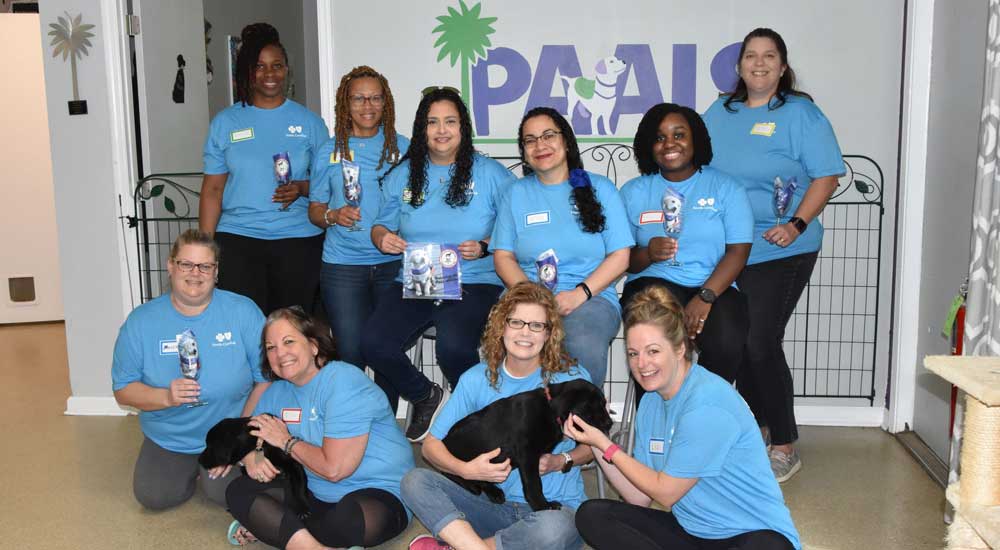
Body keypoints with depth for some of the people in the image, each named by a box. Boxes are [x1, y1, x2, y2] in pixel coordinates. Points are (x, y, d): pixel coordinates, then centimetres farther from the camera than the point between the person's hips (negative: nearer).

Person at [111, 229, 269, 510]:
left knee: (227, 493, -22)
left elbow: (267, 379, -10)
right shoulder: (141, 321, -5)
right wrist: (167, 397, -24)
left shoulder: (243, 311, -11)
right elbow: (122, 390, -3)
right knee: (153, 497, -14)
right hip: (168, 439, 2)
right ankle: (190, 469, 19)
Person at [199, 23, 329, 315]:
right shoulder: (225, 122, 7)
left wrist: (301, 188, -12)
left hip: (298, 239, 0)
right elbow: (212, 189, 6)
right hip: (238, 238, 0)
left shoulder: (309, 122, 7)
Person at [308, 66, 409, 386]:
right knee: (351, 353, -3)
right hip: (343, 265, 0)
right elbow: (315, 210, 10)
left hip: (393, 263, 0)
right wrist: (333, 216, -12)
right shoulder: (329, 152, 6)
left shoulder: (401, 148, 6)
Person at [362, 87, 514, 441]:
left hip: (474, 283, -3)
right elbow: (382, 225, 20)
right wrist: (383, 238, -4)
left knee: (452, 346, -33)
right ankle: (426, 396, 10)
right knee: (374, 344, -21)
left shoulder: (491, 174, 4)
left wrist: (485, 247, -16)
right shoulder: (401, 175, 14)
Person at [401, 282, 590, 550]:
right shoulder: (477, 379, 2)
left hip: (556, 506, -2)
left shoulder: (572, 377, -3)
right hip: (494, 504, 2)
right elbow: (432, 443, 3)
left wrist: (560, 462, -12)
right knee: (415, 481, -19)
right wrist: (466, 470, -17)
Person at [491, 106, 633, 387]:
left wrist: (579, 294, -11)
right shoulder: (517, 193, 17)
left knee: (584, 346, -35)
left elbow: (620, 256, 5)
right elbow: (503, 256, 11)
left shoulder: (600, 188, 12)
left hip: (590, 297, -1)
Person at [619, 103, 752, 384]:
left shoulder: (725, 187, 10)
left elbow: (738, 251, -1)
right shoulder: (633, 192, 13)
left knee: (726, 344, -30)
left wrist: (705, 297, -16)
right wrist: (648, 254, -15)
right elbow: (622, 260, 9)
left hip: (714, 288, 0)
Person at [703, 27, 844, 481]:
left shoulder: (801, 113, -4)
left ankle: (785, 447, 7)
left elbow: (826, 176, -8)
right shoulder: (720, 112, 11)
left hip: (781, 252, -5)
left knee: (761, 343, -8)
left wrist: (797, 225, -20)